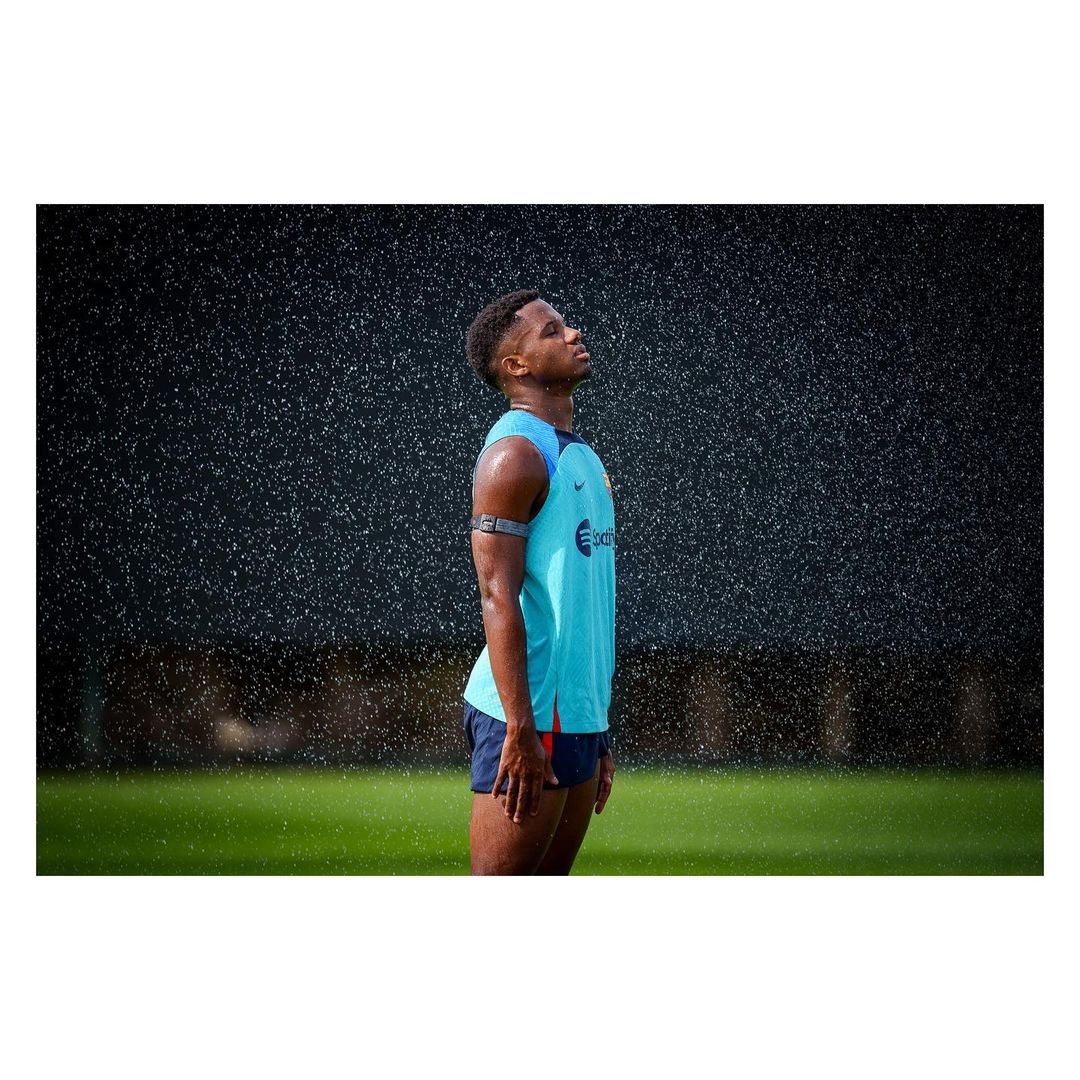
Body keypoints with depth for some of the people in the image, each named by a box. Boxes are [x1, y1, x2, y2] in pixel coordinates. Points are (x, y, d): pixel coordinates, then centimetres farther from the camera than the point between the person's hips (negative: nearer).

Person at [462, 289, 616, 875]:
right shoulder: (515, 452, -10)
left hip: (578, 713, 9)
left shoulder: (580, 455, 19)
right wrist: (521, 729, -23)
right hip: (530, 716, -9)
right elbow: (498, 598, -17)